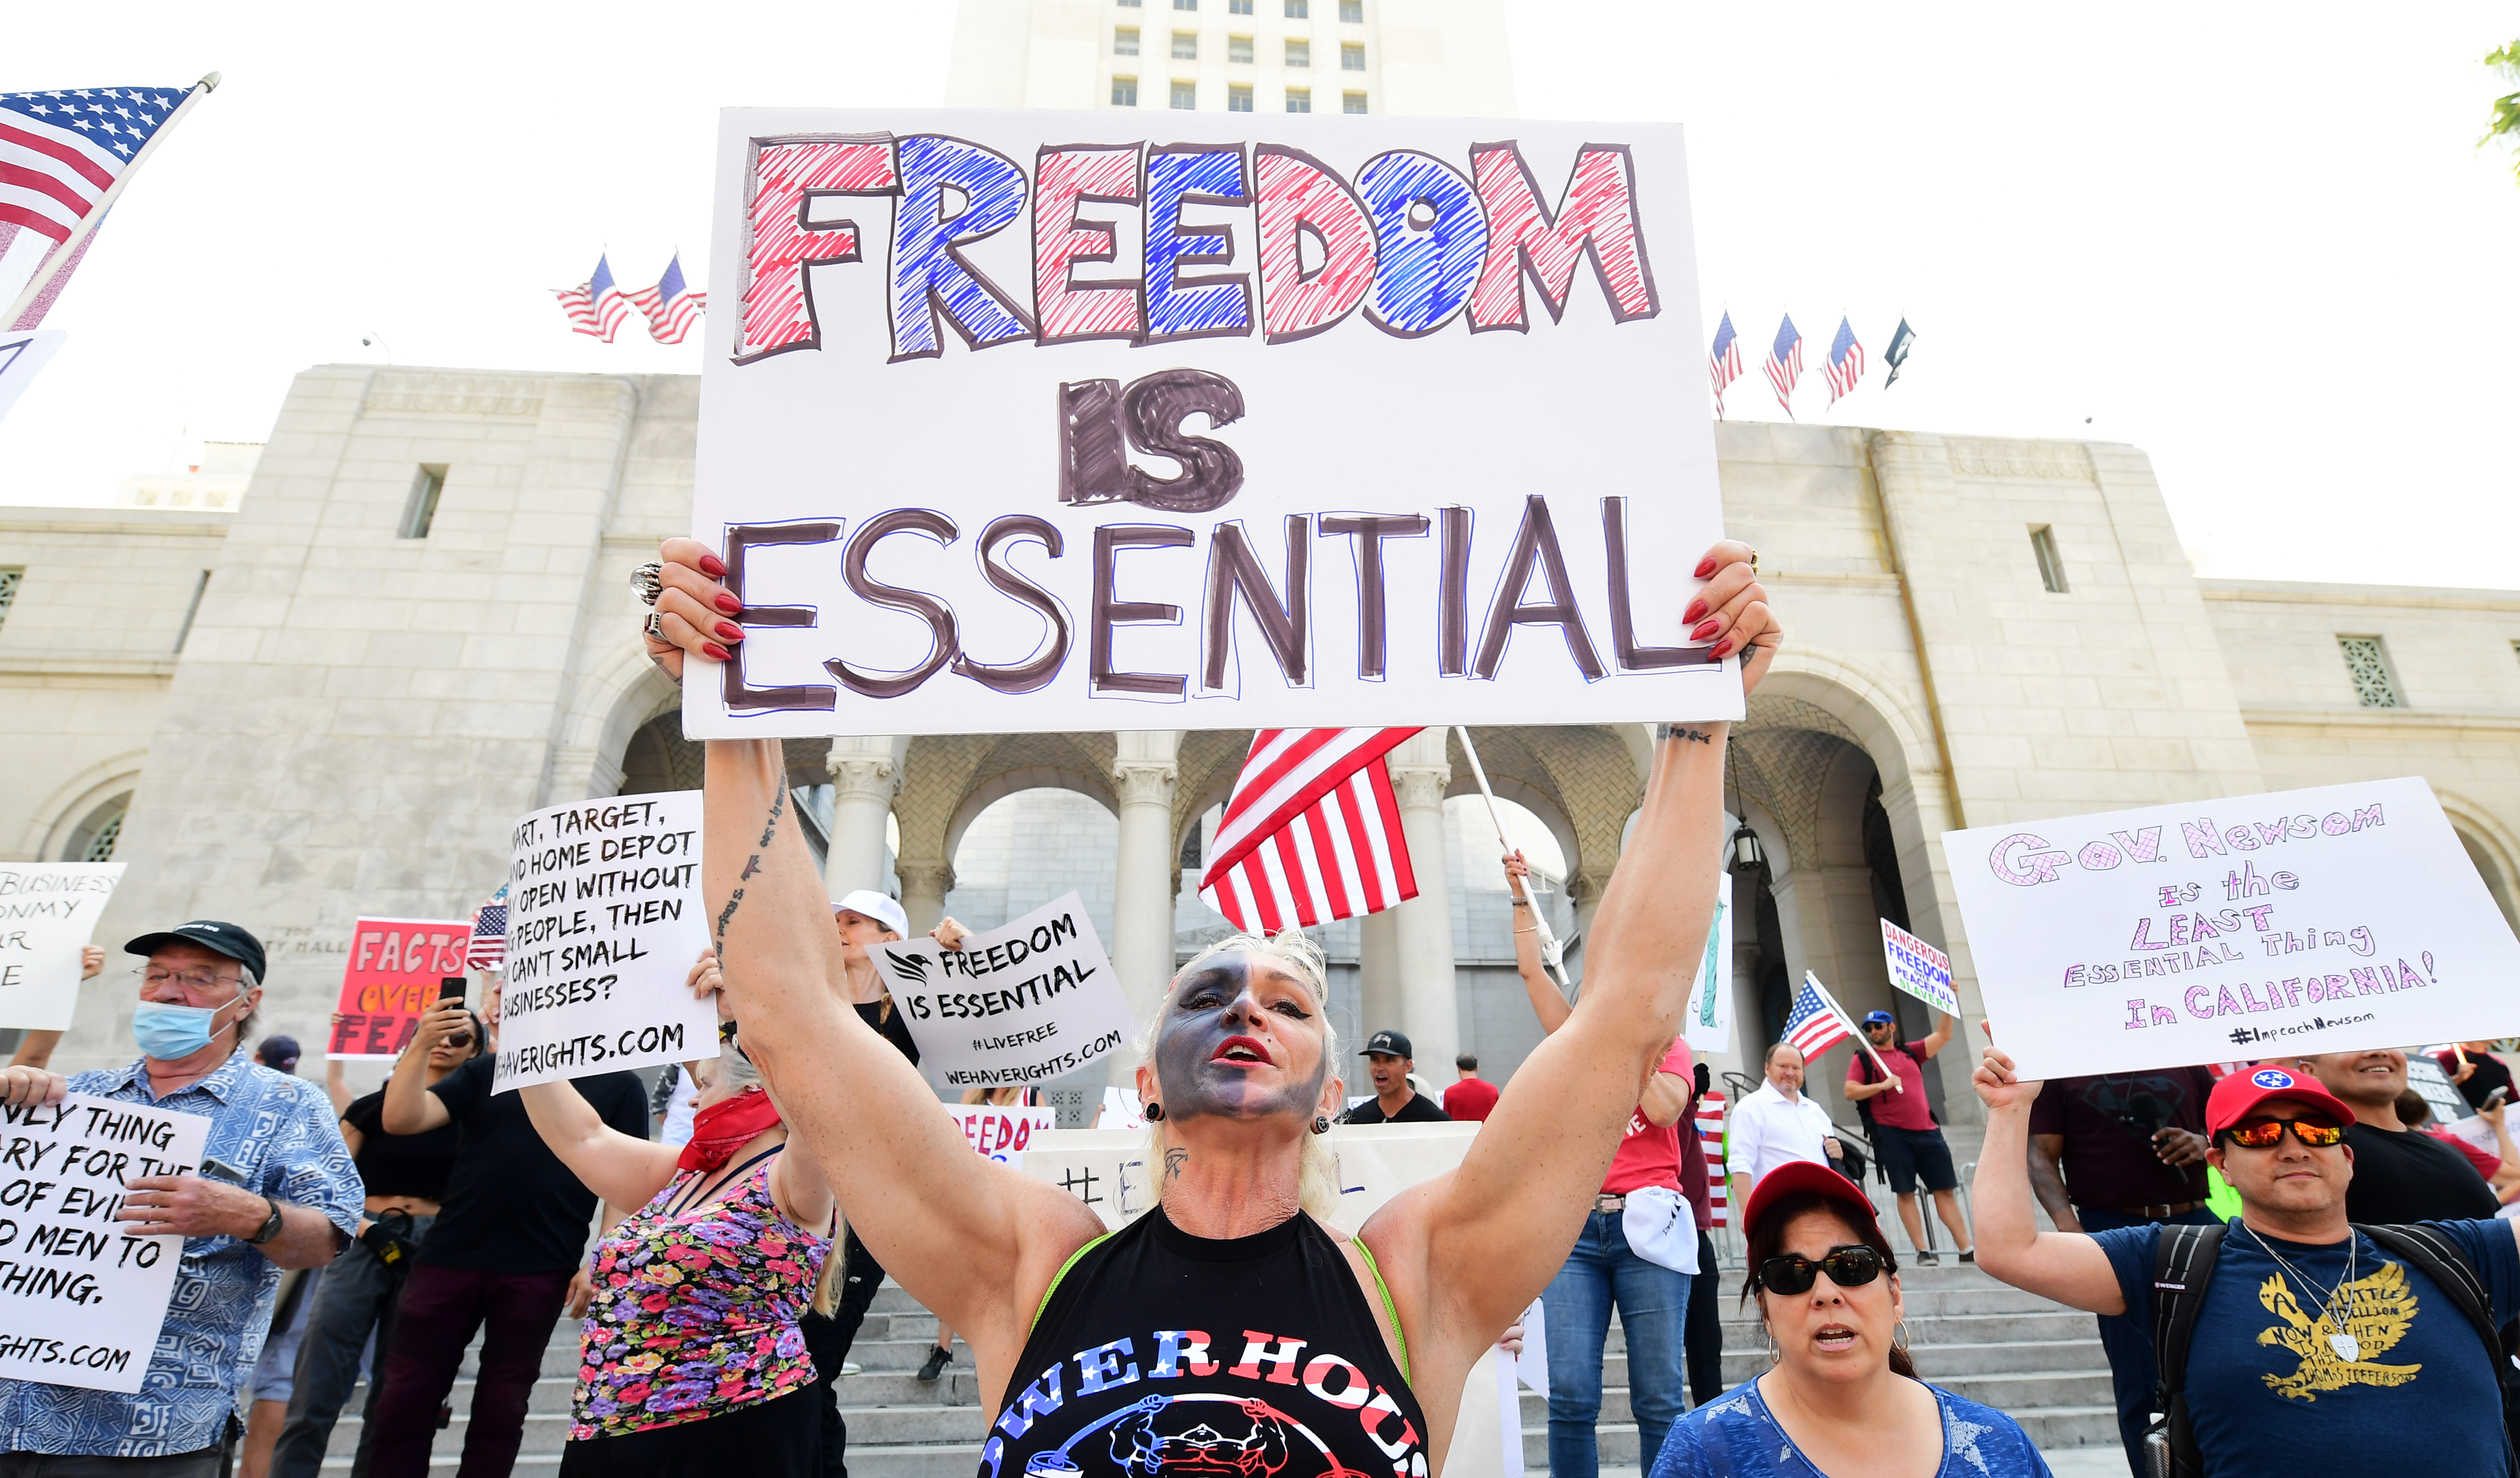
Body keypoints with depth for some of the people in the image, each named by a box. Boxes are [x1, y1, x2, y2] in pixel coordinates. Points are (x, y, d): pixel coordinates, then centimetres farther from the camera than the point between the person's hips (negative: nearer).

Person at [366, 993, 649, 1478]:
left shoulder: (618, 1084, 1)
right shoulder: (485, 1071, 10)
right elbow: (401, 1120, -1)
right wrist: (421, 1045, -14)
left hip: (539, 1273, -2)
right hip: (447, 1258, 3)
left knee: (500, 1412, 8)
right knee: (405, 1400, 7)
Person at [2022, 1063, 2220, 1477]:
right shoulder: (2058, 1071, 0)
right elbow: (2041, 1156, -5)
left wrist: (2204, 1143, -3)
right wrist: (2069, 1226, -19)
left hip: (2196, 1222, 4)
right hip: (2114, 1229, -3)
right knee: (2142, 1383, 3)